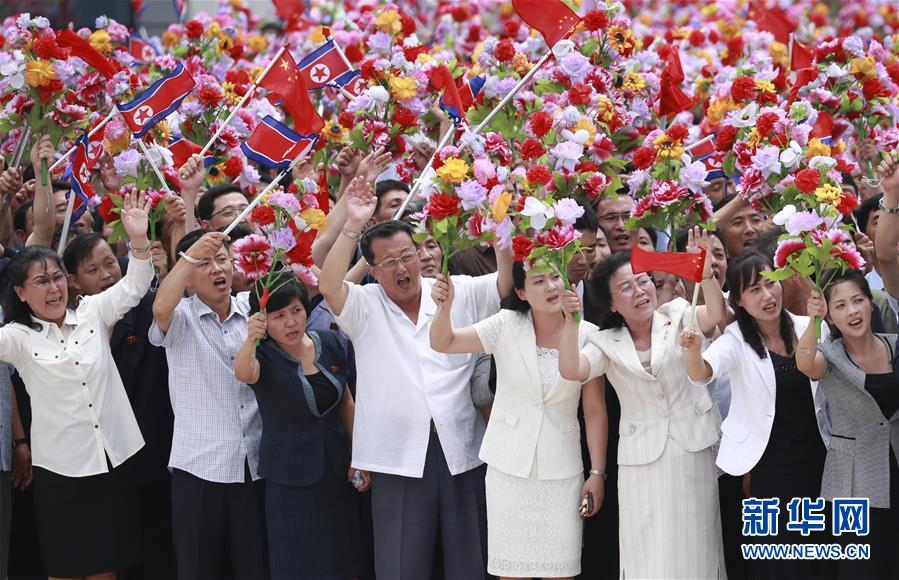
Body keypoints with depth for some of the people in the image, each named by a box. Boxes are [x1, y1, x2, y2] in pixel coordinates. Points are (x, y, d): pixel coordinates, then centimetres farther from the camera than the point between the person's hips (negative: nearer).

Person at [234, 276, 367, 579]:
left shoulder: (329, 343, 2)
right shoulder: (263, 356, -10)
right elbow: (244, 373, -34)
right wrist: (250, 340, -54)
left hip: (337, 472, 4)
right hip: (290, 481, -4)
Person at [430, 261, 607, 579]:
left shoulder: (587, 334, -5)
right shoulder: (506, 325, -6)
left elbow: (595, 410, -1)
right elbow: (443, 343, -10)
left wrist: (597, 473, -2)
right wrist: (444, 307, -31)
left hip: (561, 469, 0)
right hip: (509, 468, 0)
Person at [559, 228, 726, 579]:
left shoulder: (677, 316, 1)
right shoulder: (607, 343, 3)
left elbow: (715, 314, -19)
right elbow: (570, 370, -14)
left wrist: (705, 271, -37)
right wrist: (570, 320, -28)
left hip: (694, 450, 0)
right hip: (641, 460, 1)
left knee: (692, 549, 7)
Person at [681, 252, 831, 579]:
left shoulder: (806, 328, 0)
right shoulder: (736, 340, -10)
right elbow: (701, 373, -29)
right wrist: (694, 349, -48)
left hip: (814, 456, 4)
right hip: (768, 463, -3)